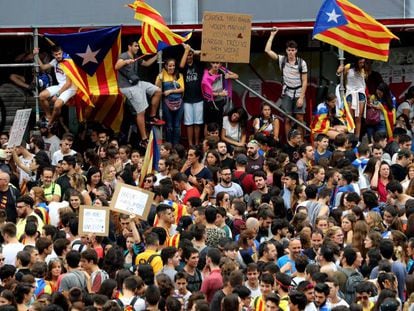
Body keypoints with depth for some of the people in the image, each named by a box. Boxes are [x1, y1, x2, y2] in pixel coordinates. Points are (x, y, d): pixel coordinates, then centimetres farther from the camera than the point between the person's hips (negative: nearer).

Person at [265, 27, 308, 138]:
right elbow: (267, 50, -5)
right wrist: (272, 36, -5)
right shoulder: (282, 60, 1)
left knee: (300, 119, -3)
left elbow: (304, 81, -4)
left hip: (299, 93, -2)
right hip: (287, 93, 2)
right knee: (287, 119, -1)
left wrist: (301, 97, -10)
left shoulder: (301, 63, -5)